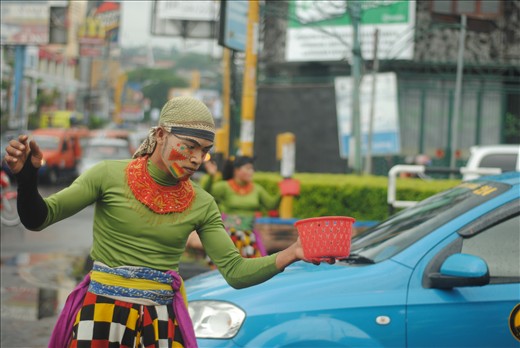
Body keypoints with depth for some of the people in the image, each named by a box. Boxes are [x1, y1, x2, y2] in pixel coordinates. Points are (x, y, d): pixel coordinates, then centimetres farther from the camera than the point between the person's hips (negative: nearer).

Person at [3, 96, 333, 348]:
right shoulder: (109, 175, -5)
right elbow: (38, 218, -7)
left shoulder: (202, 204, 4)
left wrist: (290, 255, -16)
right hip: (101, 314, -2)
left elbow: (235, 272, -1)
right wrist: (28, 175, -27)